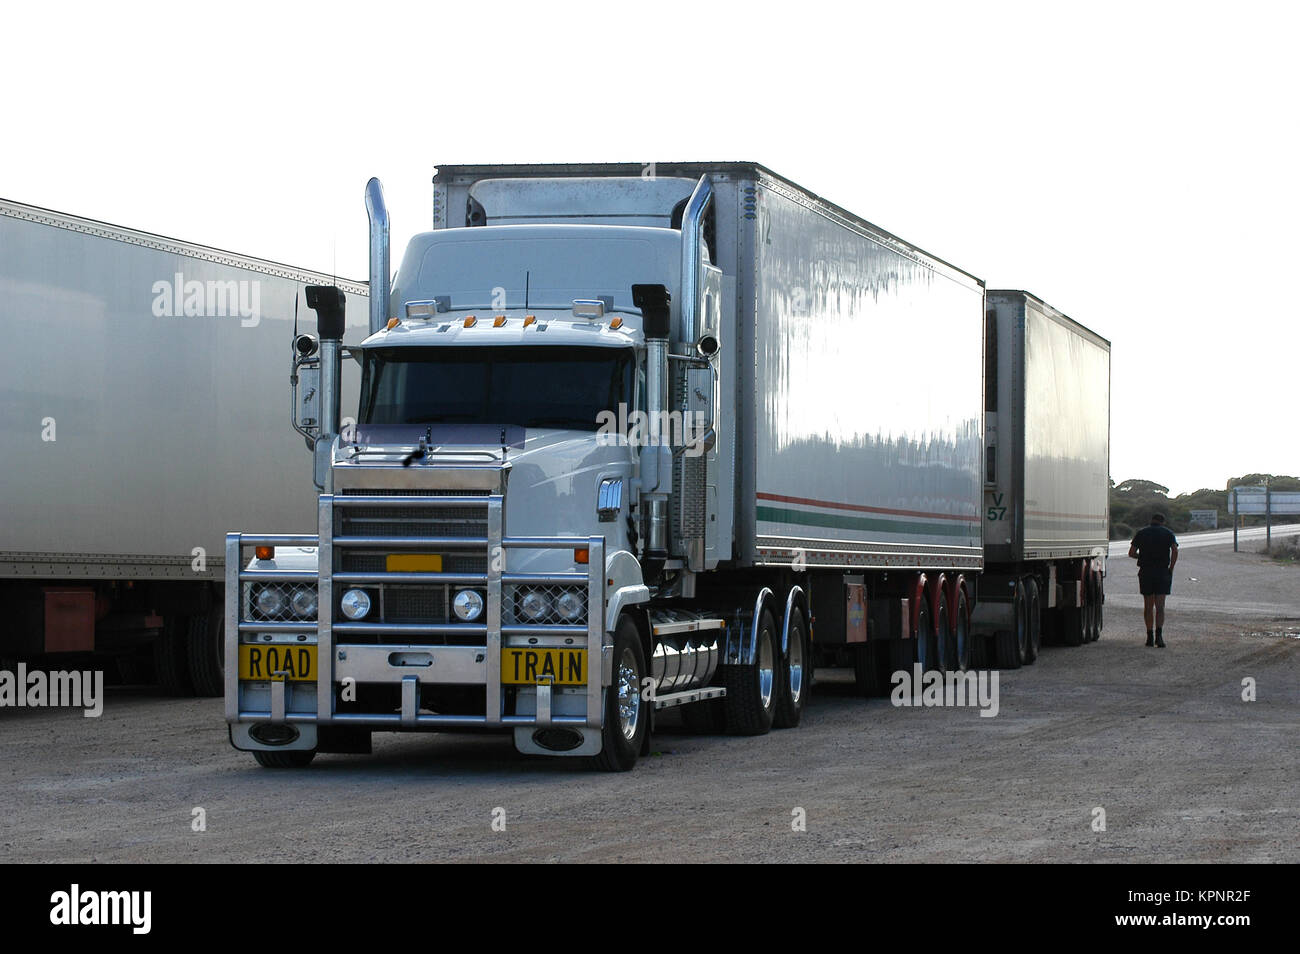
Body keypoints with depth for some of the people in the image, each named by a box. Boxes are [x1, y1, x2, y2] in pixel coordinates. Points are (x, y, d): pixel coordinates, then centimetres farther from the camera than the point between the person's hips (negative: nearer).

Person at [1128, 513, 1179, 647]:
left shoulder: (1141, 533, 8)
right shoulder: (1168, 533, 4)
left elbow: (1131, 552, 2)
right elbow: (1175, 551, -11)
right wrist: (1171, 568, -2)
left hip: (1145, 571, 1)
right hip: (1162, 572, -1)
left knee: (1148, 606, 11)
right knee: (1160, 606, -3)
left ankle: (1150, 636, 12)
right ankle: (1159, 634, -21)